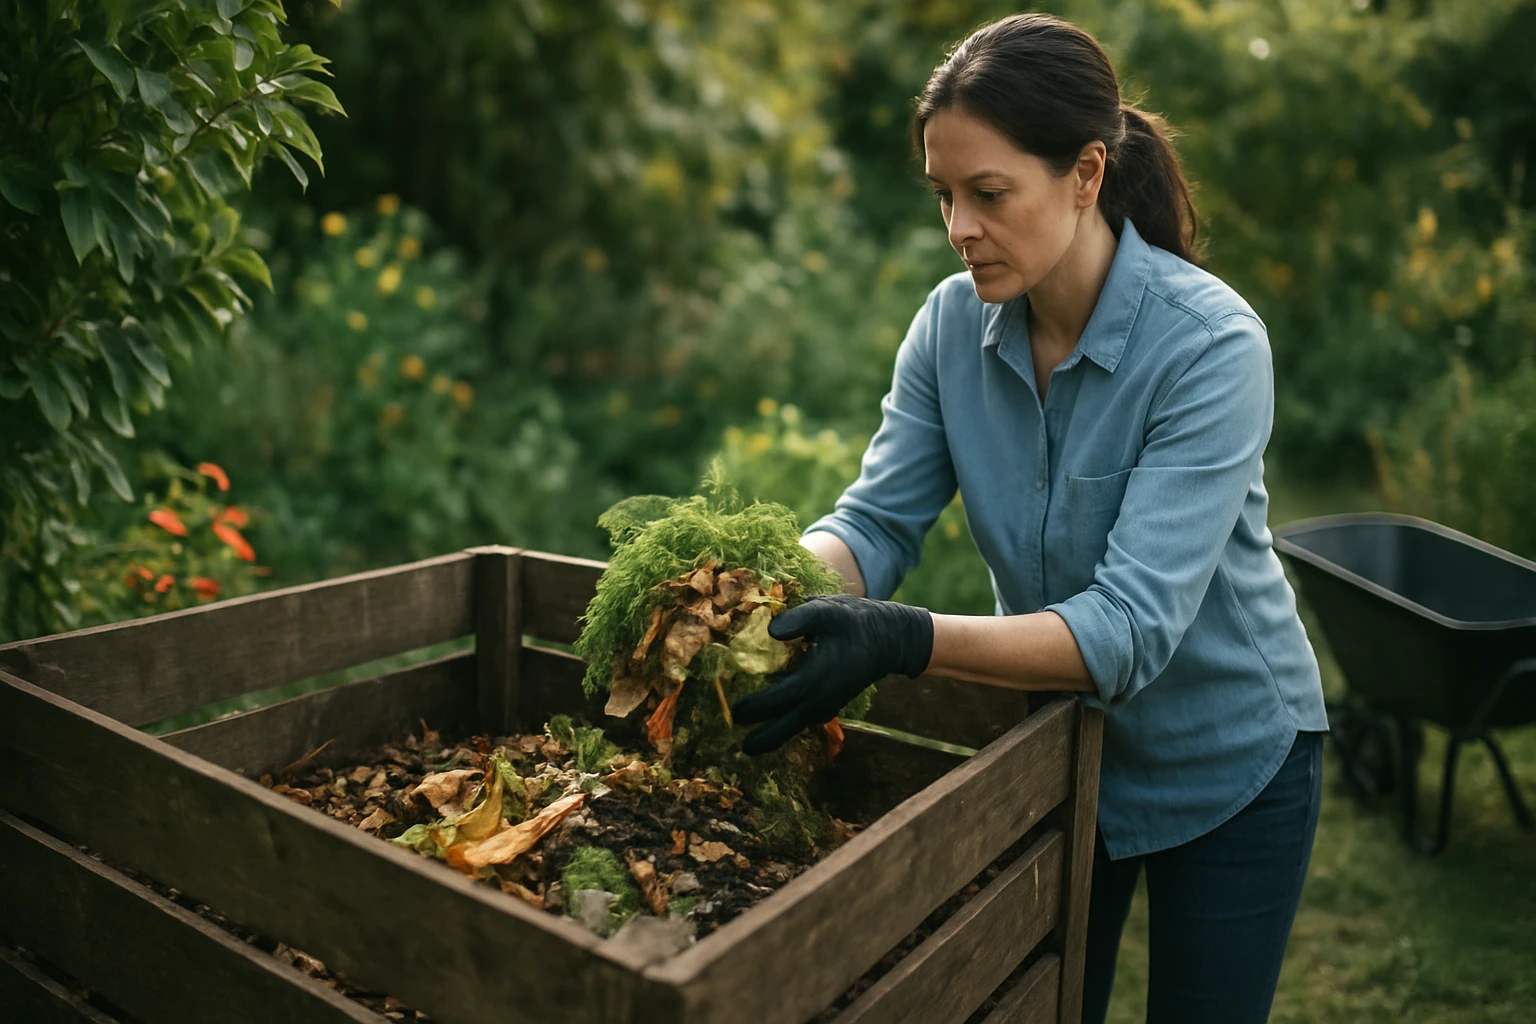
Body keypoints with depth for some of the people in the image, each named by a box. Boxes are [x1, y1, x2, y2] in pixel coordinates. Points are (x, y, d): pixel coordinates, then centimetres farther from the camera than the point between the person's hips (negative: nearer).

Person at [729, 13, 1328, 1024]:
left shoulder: (1211, 343, -29)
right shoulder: (952, 322, -14)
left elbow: (1132, 628, -36)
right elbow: (878, 521, -15)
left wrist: (906, 642, -49)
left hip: (1225, 759, -4)